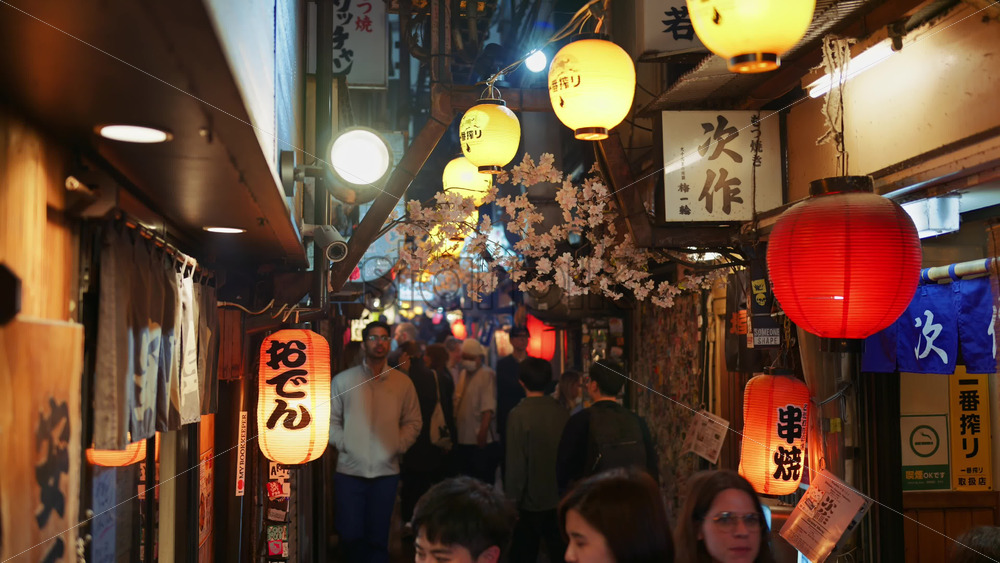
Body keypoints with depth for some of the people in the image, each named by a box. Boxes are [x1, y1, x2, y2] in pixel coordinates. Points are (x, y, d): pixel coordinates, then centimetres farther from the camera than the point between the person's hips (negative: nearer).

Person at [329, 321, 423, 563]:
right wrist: (342, 443, -8)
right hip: (349, 470, -1)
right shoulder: (342, 380, 1)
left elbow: (413, 422, 9)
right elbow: (330, 419, 4)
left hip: (386, 472, 1)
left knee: (378, 536, 6)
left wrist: (398, 446, -4)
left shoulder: (403, 382, 5)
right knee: (350, 535, 2)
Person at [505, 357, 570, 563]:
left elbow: (516, 463, -16)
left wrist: (511, 499, -7)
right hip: (560, 499, 4)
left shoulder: (519, 414, -17)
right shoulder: (562, 412, -5)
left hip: (531, 500, -4)